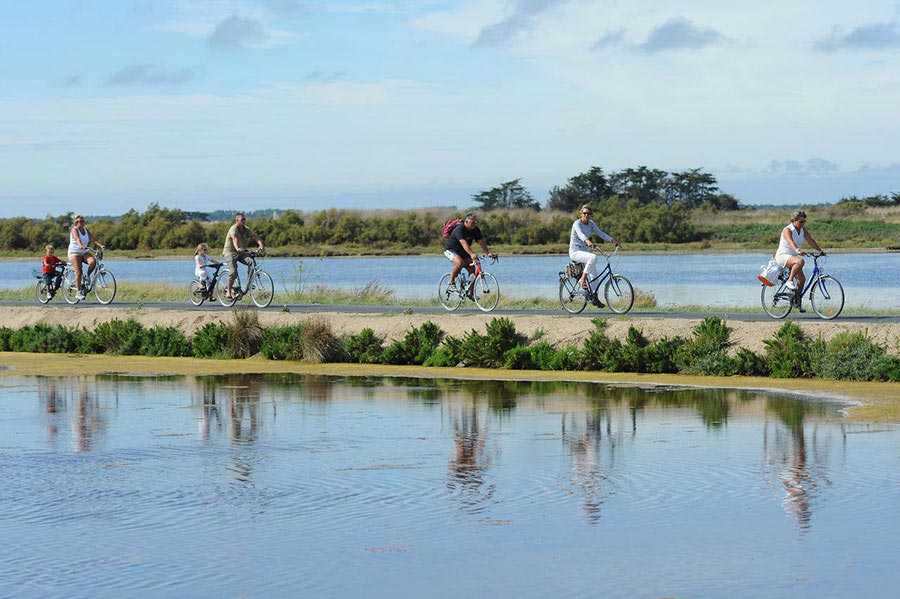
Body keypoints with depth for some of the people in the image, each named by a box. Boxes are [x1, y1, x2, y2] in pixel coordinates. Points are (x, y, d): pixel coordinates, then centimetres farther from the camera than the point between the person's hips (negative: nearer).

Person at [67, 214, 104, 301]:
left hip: (84, 252, 5)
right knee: (78, 272, -15)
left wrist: (101, 245, -18)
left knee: (93, 261, -26)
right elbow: (77, 238, -28)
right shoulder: (74, 230, -8)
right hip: (74, 252, -5)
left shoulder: (86, 230, 11)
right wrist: (81, 246, -48)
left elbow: (92, 238, -1)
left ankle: (87, 276, -1)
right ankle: (79, 292, -10)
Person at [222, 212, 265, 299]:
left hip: (242, 252, 6)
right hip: (230, 252, -6)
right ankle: (228, 291, -7)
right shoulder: (234, 229, -15)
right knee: (233, 272, -21)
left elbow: (256, 237, -7)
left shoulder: (246, 230, 5)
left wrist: (261, 245, -28)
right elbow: (234, 238, -35)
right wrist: (237, 248, -54)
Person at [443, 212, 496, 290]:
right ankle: (451, 282, -16)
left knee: (472, 269, -7)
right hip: (451, 250, -7)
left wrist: (488, 253, -27)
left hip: (462, 252, 7)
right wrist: (471, 254, -55)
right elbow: (464, 243, -42)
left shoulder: (475, 230, -7)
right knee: (460, 263, -35)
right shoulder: (459, 229, -28)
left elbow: (482, 242, -12)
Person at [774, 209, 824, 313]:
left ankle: (797, 301, 17)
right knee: (800, 261, -35)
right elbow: (790, 242, -34)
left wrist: (820, 251, -11)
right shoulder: (787, 230, -17)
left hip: (792, 257, 8)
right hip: (782, 256, -8)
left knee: (802, 278, 1)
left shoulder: (803, 230, 6)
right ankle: (789, 281, -25)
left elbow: (811, 240, 2)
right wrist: (798, 250, -53)